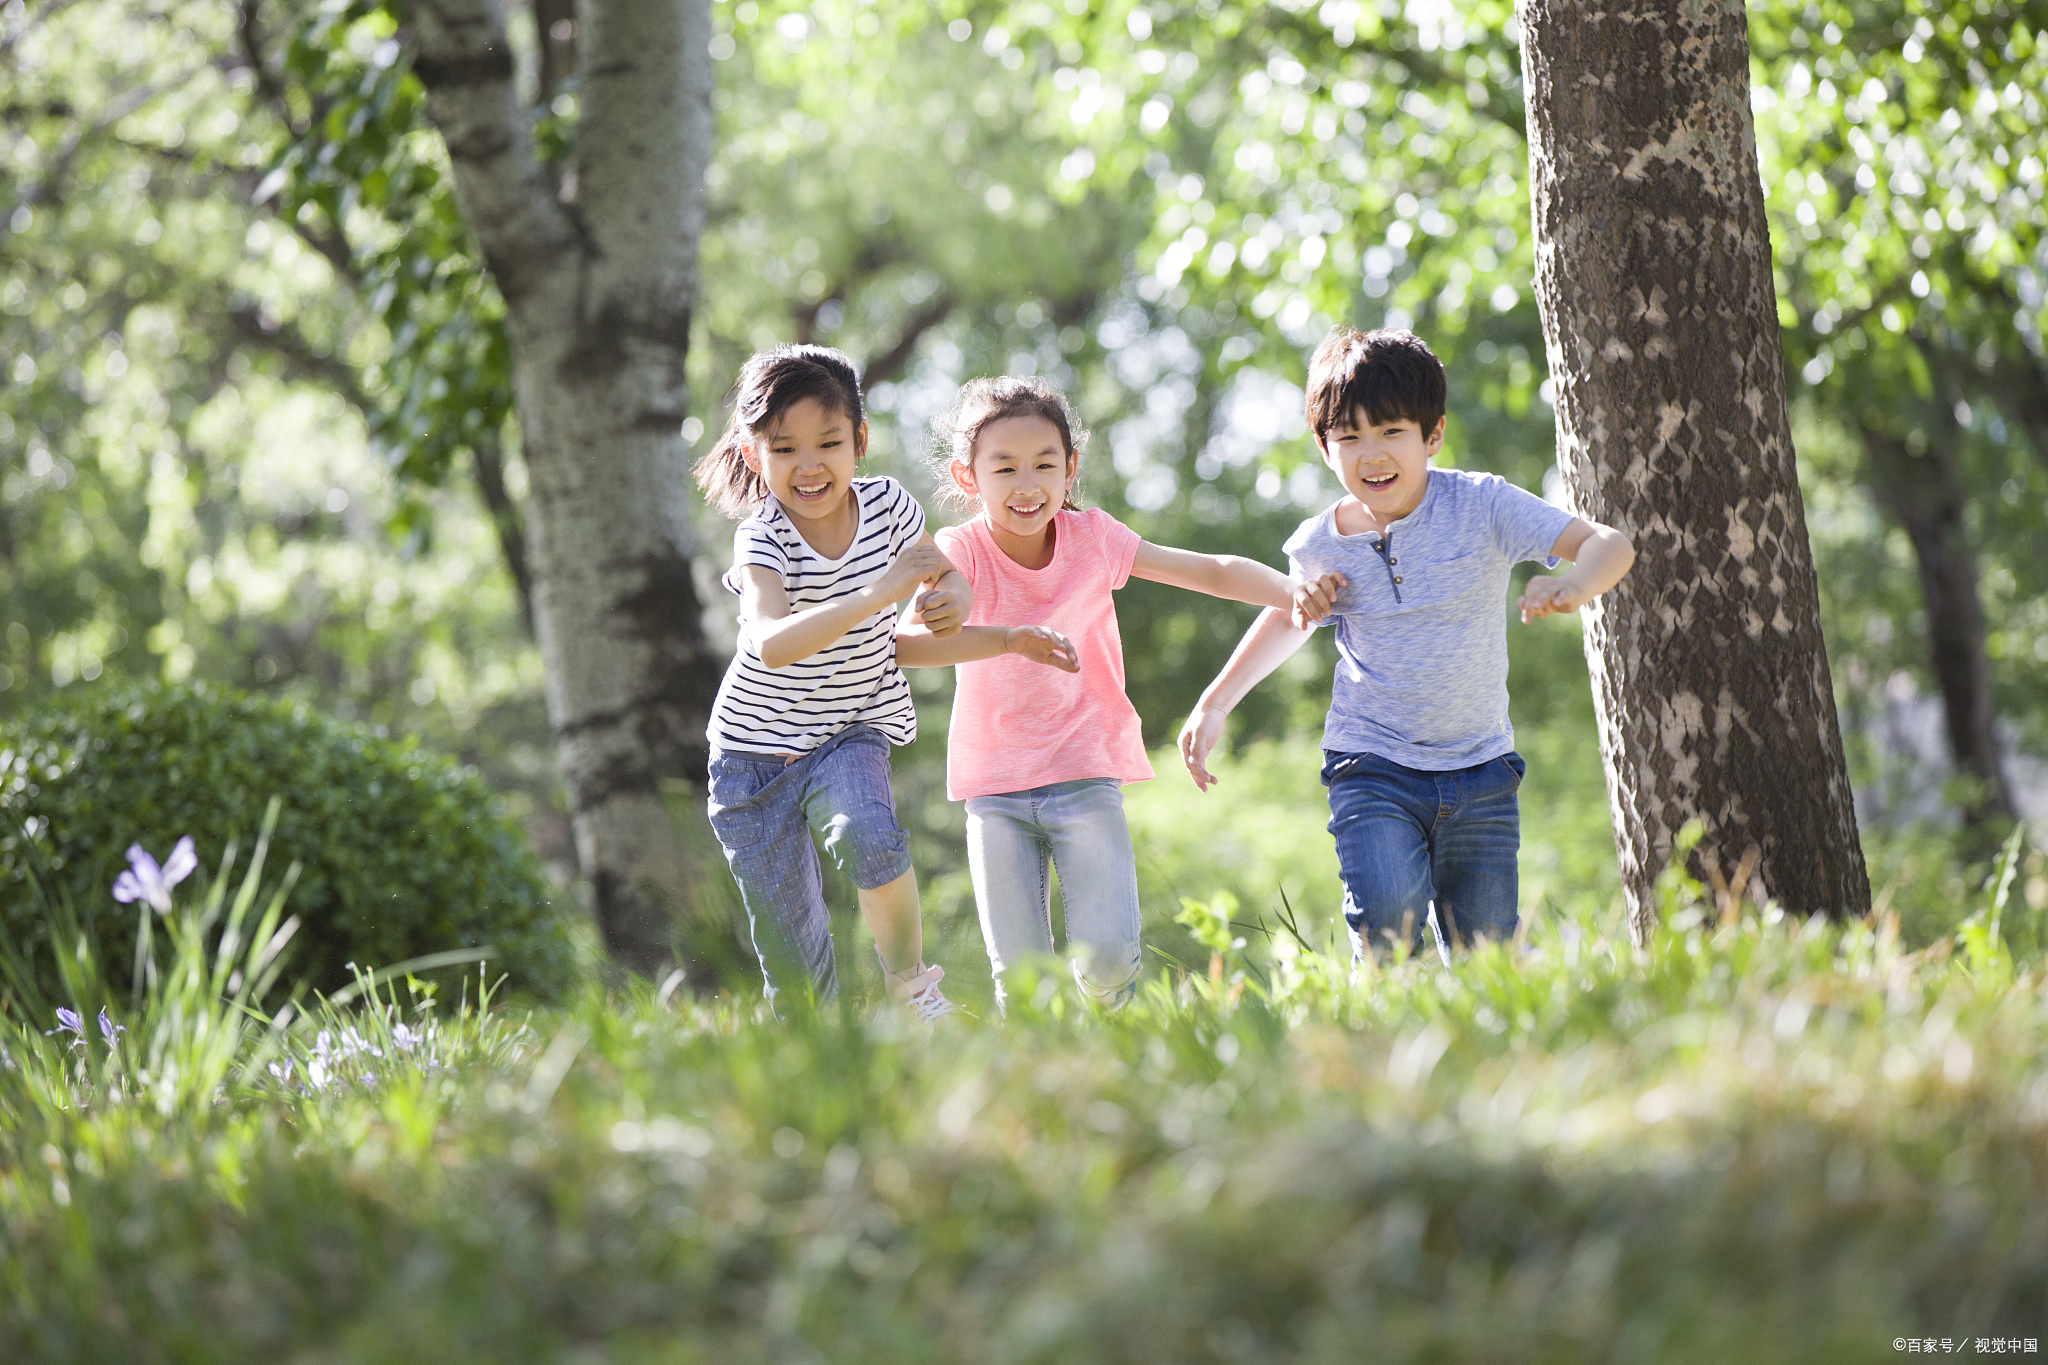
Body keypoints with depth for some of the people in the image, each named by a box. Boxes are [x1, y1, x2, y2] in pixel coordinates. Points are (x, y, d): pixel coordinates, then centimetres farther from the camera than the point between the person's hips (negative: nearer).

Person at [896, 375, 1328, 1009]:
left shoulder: (1090, 537, -5)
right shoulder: (963, 551, -12)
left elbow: (1214, 571, -6)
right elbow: (905, 643, -29)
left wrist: (1295, 593, -24)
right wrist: (1014, 638, -42)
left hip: (1085, 773, 1)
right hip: (994, 785, -1)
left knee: (1107, 960, -11)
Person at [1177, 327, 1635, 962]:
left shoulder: (1481, 506, -9)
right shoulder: (1318, 546, -2)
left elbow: (1609, 544, -16)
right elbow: (1287, 619, 22)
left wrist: (1573, 587, -38)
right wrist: (1214, 703, 17)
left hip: (1479, 769, 0)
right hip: (1371, 766, 0)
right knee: (1387, 916, -25)